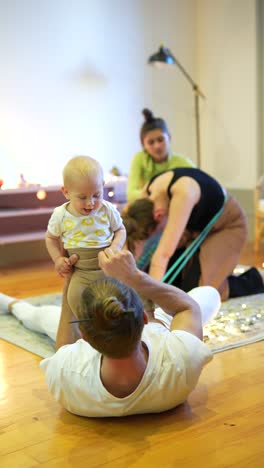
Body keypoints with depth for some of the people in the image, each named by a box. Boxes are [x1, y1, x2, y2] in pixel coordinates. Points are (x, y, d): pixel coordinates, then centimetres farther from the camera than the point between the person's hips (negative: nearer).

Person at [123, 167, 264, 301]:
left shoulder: (183, 192, -41)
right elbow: (135, 246, -17)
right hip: (195, 228, 7)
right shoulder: (147, 195, -19)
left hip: (227, 225, -7)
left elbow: (164, 253, -46)